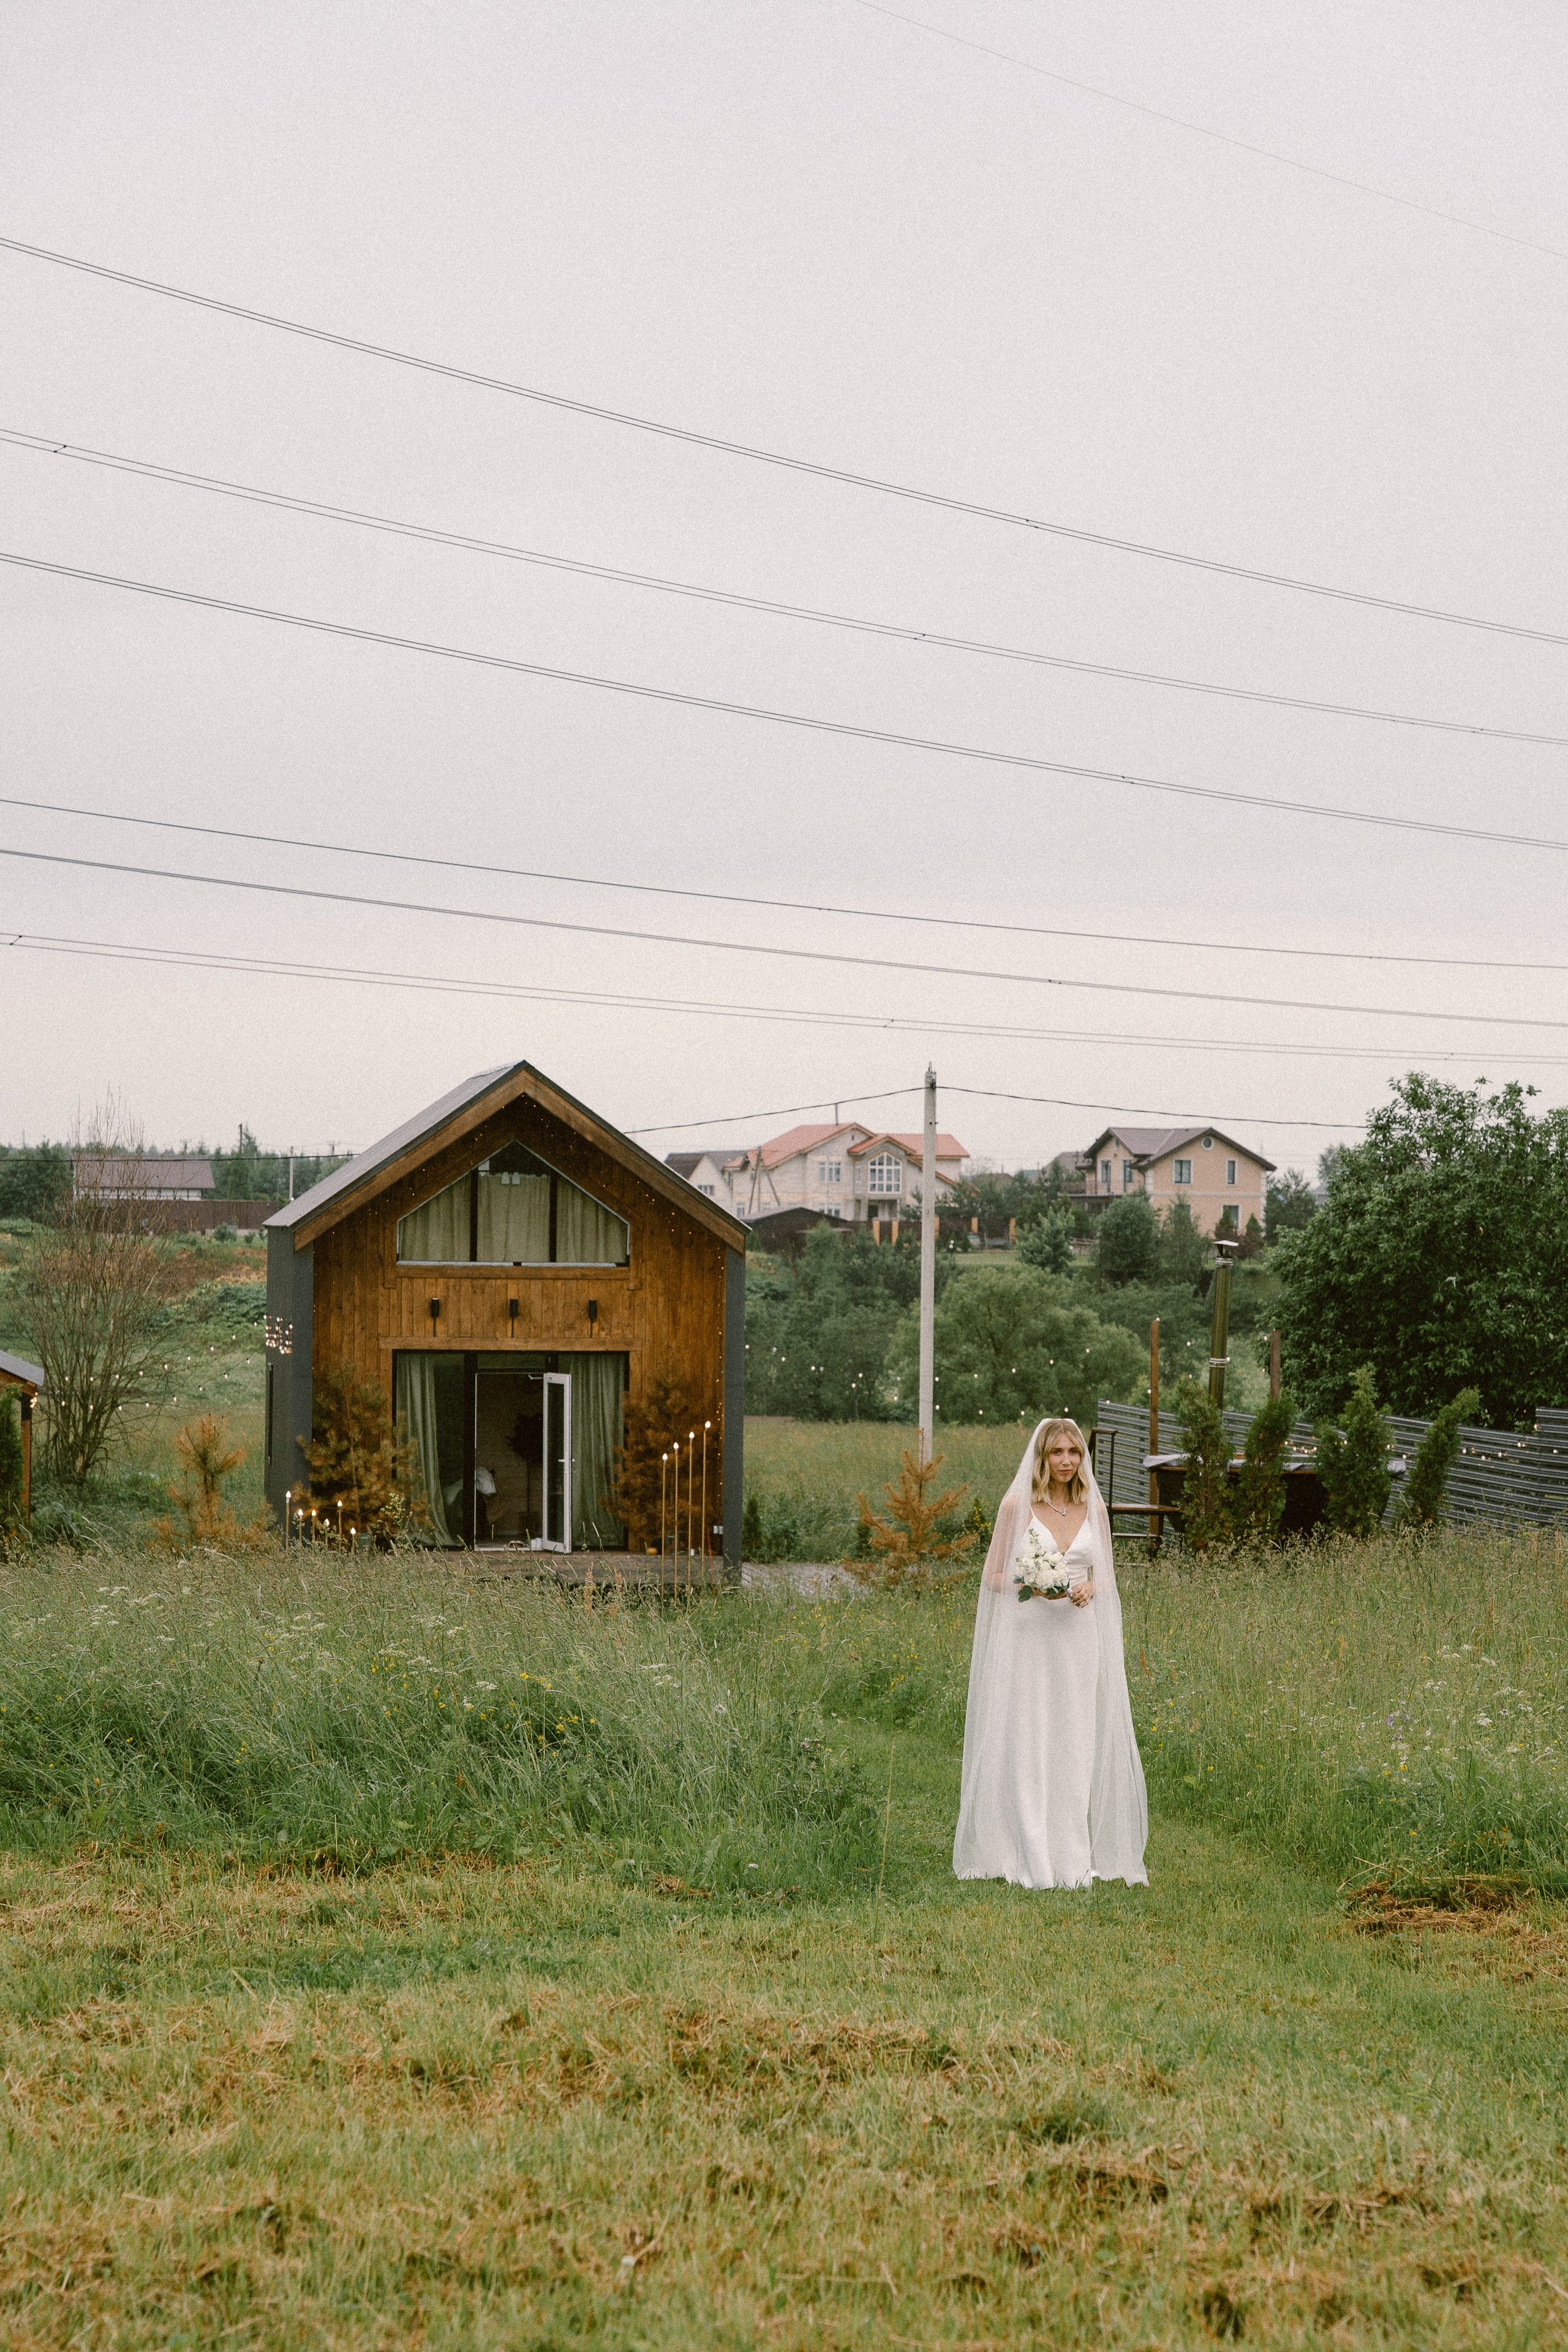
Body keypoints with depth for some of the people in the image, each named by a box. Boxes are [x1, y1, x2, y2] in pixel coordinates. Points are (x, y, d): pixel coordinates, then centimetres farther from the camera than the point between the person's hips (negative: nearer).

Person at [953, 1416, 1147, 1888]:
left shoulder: (1095, 1509, 9)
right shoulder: (1016, 1505, -1)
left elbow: (1105, 1574, 15)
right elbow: (994, 1575, 2)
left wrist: (1089, 1588, -7)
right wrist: (1034, 1585, -16)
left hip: (1079, 1637, 3)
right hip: (1027, 1636, -3)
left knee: (1079, 1744, 2)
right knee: (1026, 1745, -5)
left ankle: (1075, 1857, 8)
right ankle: (1030, 1859, 0)